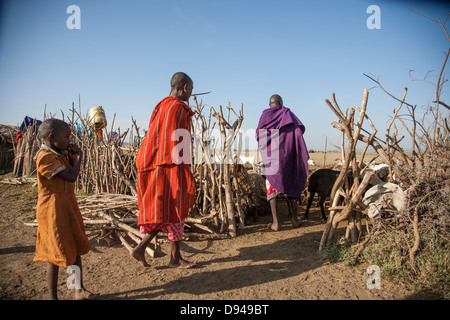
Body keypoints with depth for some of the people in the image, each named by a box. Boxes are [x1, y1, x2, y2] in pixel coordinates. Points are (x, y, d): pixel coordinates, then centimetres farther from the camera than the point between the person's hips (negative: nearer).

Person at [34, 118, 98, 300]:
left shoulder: (59, 154, 11)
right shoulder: (45, 156, -19)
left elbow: (71, 175, 16)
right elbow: (71, 177, -24)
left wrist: (71, 157, 4)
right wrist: (79, 156, -11)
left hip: (68, 207, 9)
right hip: (54, 210, -9)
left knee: (76, 250, 15)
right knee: (57, 254, 2)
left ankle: (79, 290, 28)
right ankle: (53, 296, 19)